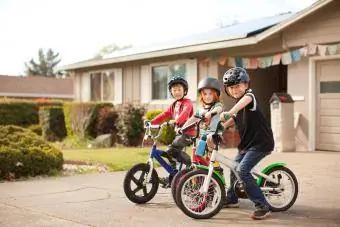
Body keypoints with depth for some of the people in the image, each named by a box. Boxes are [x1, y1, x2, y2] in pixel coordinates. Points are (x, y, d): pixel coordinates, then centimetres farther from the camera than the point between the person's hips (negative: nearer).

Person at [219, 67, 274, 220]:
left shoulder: (250, 95, -15)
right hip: (247, 143, 10)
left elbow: (246, 99, -40)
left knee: (242, 170, -21)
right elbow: (232, 121, 15)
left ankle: (263, 207, -17)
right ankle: (231, 199, 43)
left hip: (261, 143, -10)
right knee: (234, 168, 21)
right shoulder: (238, 104, 13)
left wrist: (229, 112, -56)